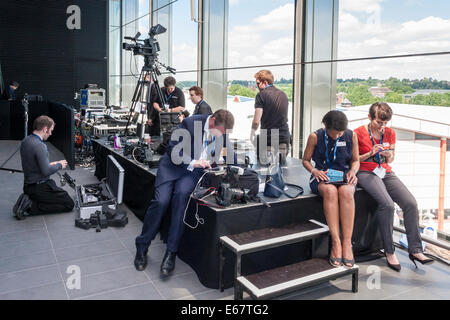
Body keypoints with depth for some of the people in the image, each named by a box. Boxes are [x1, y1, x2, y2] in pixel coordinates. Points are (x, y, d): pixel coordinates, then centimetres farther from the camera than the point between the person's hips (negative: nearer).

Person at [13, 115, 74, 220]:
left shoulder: (25, 141, 6)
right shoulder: (39, 146, -24)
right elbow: (46, 171, -25)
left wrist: (50, 164, 13)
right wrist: (59, 165, -8)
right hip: (39, 188, -9)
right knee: (69, 204, -2)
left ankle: (28, 200, 8)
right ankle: (32, 206, -9)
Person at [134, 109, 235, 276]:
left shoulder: (222, 132, -4)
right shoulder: (190, 123, -17)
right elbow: (172, 149, -16)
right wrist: (192, 161, -30)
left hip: (193, 170, 1)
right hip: (172, 166, -1)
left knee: (181, 194, -30)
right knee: (160, 201, -22)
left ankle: (171, 252, -24)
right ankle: (142, 247, 1)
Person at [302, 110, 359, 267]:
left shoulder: (351, 136, 3)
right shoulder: (315, 137, -2)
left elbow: (355, 160, 14)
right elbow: (306, 160, 7)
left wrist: (353, 171, -8)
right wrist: (314, 171, -13)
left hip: (344, 178, 1)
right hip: (322, 178, -1)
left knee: (346, 192, -36)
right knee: (330, 191, -37)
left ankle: (347, 243, -34)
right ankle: (336, 242, -36)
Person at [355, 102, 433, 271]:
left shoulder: (390, 133, 10)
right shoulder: (359, 133, -5)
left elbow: (390, 160, 17)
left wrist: (388, 155, -6)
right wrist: (370, 153, -16)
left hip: (386, 173, 5)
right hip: (366, 173, -5)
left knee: (411, 203, -17)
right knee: (387, 204, -30)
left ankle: (415, 250, -4)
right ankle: (389, 251, -15)